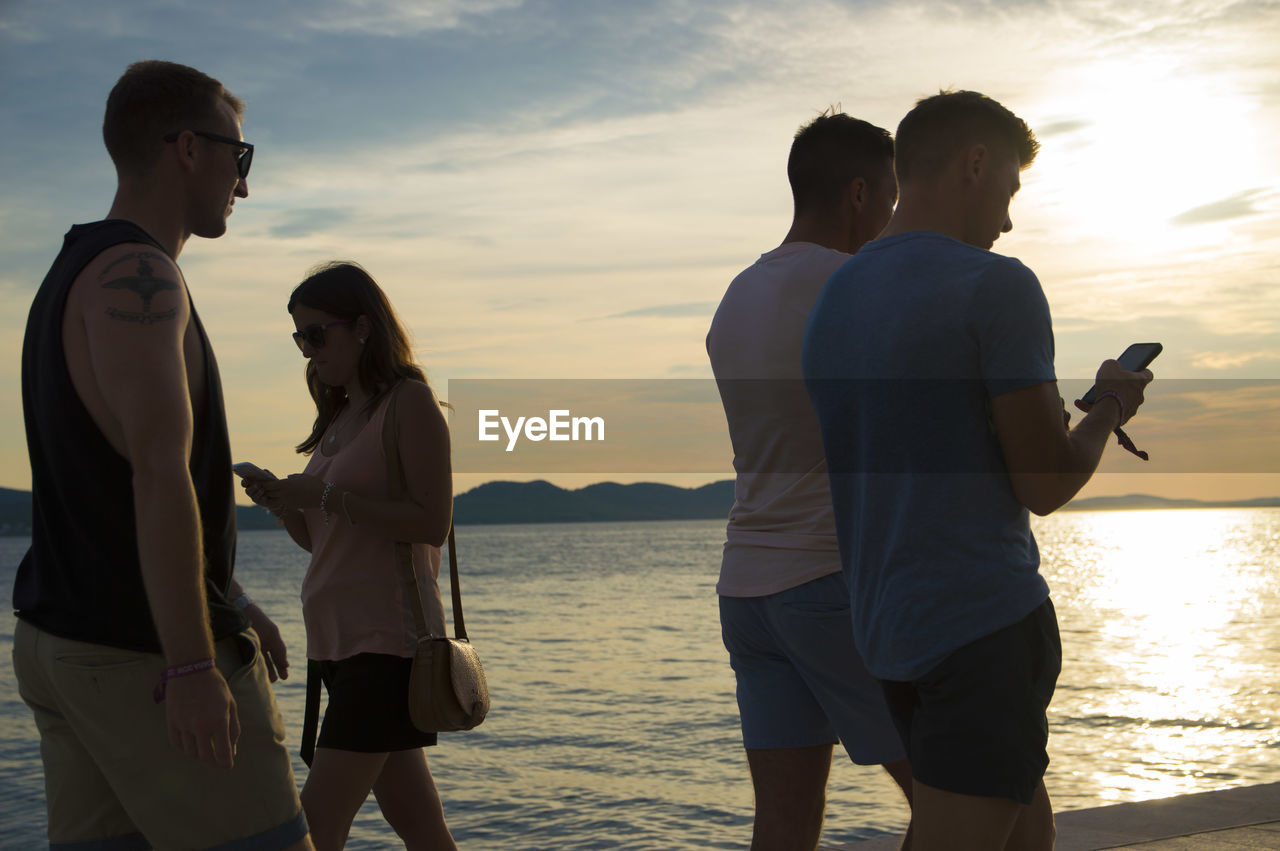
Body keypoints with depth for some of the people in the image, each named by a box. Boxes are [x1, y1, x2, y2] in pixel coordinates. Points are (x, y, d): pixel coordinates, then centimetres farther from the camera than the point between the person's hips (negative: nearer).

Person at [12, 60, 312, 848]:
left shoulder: (74, 280, 17)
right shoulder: (136, 275, -16)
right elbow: (159, 475, -25)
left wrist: (231, 601, 23)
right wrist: (194, 667, -27)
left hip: (67, 639, 10)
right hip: (146, 657, -10)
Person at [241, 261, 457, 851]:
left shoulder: (411, 403, -5)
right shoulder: (339, 416, 18)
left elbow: (432, 523, -15)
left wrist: (325, 496, -19)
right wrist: (282, 503, -1)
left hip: (388, 636, -8)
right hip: (338, 639, 8)